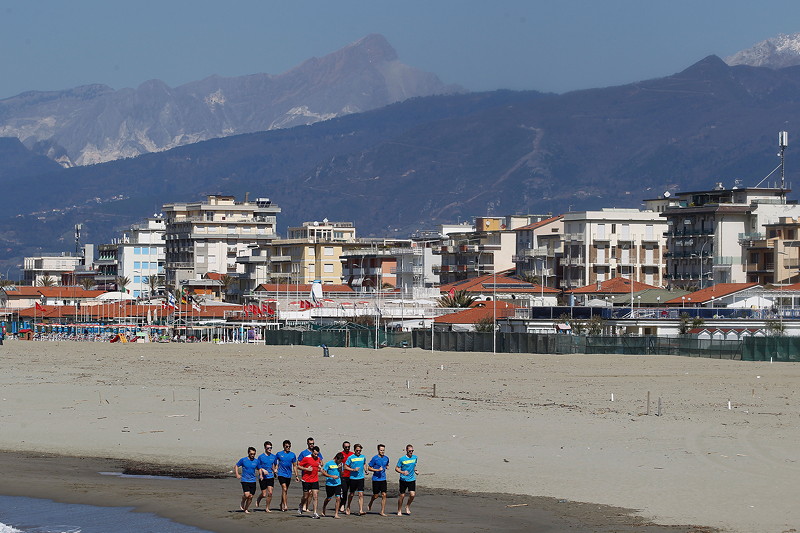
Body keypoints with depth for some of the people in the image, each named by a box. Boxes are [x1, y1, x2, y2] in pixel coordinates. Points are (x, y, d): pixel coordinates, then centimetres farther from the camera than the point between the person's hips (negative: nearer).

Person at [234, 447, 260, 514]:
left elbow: (258, 469, 20)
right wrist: (237, 474, -4)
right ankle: (242, 503, 12)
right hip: (245, 480, -3)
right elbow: (236, 466, 8)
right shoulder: (243, 460, -3)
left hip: (253, 481, 3)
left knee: (250, 497, 2)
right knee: (247, 494, -18)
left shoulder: (256, 461, 6)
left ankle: (246, 509, 18)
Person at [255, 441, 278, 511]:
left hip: (271, 477, 3)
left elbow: (275, 464, 23)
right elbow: (258, 467, 2)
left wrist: (275, 469, 3)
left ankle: (267, 508, 7)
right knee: (264, 494, -1)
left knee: (270, 493, -8)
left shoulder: (274, 456, 7)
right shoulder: (261, 457, -3)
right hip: (263, 478, -3)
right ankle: (258, 500, 33)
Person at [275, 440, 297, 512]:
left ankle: (282, 504, 28)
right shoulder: (279, 454, -2)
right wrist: (275, 470, -4)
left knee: (285, 490, 13)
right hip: (281, 474, -4)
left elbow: (294, 465, 13)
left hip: (289, 475, 4)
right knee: (284, 489, -17)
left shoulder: (292, 455, 7)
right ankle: (285, 505, -20)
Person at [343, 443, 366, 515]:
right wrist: (353, 469, -14)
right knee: (352, 494, 11)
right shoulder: (350, 458, -4)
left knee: (361, 494, -9)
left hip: (361, 478, 2)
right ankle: (348, 507, 34)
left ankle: (361, 510, -12)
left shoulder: (363, 457, 8)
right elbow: (345, 467, -2)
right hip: (353, 478, -2)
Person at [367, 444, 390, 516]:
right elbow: (369, 468, -7)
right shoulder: (375, 458, -9)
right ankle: (370, 505, 36)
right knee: (376, 496, 4)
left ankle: (382, 512, 2)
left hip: (383, 479, 4)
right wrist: (377, 470, -17)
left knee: (384, 495, -4)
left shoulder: (386, 458, 6)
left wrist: (386, 467, 5)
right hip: (376, 479, -4)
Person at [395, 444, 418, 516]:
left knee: (412, 494, -10)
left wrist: (415, 470, 6)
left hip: (412, 479, 3)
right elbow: (396, 468, -5)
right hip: (403, 480, -3)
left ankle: (408, 506, 17)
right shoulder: (402, 459, -8)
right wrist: (402, 472, -22)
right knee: (402, 495, 2)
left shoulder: (415, 457, 6)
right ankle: (399, 511, 18)